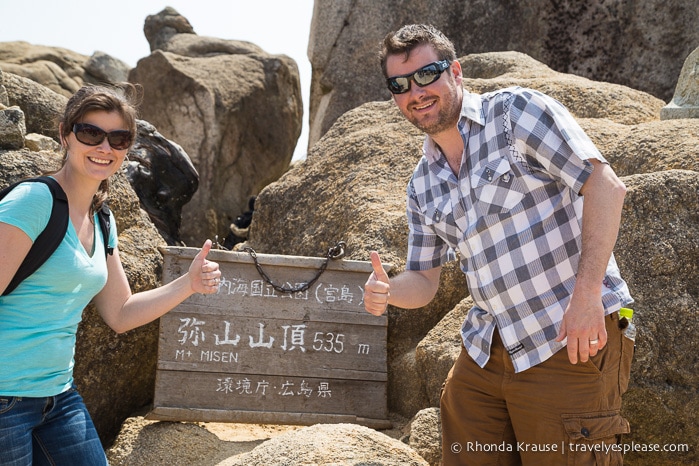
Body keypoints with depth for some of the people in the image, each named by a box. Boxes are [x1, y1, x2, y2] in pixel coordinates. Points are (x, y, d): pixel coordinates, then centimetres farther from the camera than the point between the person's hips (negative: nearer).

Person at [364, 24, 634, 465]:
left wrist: (587, 295, -23)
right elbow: (425, 281, 17)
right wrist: (386, 291, -7)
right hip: (485, 353, 7)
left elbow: (605, 184, -16)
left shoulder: (515, 110, -7)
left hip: (571, 343, -6)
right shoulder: (423, 184, 13)